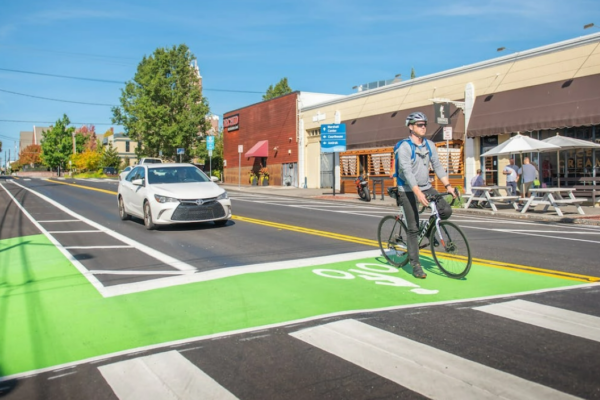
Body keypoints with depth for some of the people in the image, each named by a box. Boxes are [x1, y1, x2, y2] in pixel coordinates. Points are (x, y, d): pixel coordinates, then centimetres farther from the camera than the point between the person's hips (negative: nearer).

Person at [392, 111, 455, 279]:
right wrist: (418, 193, -34)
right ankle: (415, 265, 4)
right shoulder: (404, 147, -15)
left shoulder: (429, 145, 5)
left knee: (446, 210, -15)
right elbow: (407, 172, -24)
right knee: (413, 228, -5)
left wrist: (448, 186, -6)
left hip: (426, 187, 6)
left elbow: (437, 166, 6)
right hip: (408, 190, -5)